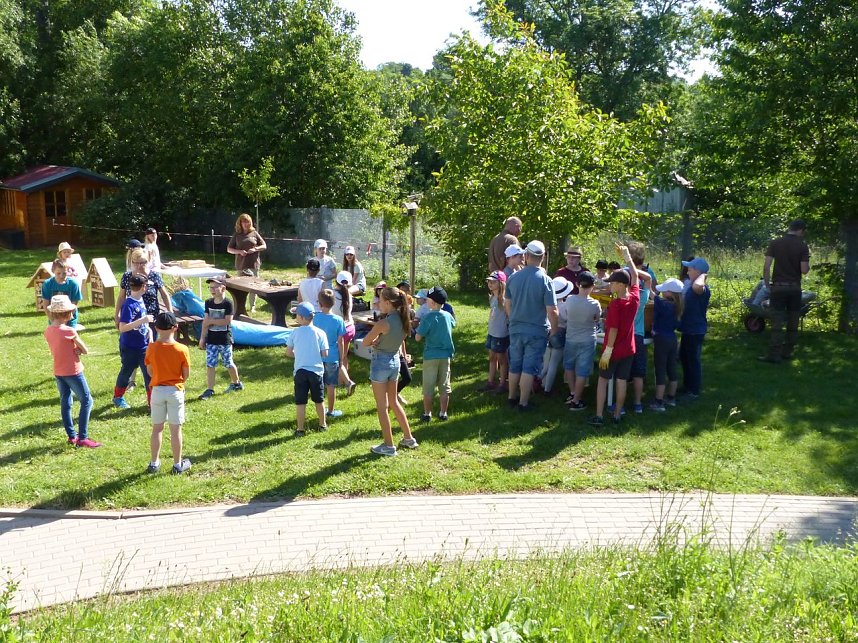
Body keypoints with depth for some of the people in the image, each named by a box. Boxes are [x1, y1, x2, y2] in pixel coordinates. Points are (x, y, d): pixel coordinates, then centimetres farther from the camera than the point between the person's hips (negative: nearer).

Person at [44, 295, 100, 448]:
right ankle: (82, 437, -2)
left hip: (58, 373, 7)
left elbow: (57, 350, 9)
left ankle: (71, 436, 21)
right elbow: (85, 350, -11)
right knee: (87, 401, 1)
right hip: (73, 372, -7)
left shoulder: (48, 331, 1)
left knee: (65, 403, 14)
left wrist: (74, 349, -5)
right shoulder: (69, 331, -20)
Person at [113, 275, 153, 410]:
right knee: (126, 372, 13)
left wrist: (149, 330, 1)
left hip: (143, 345, 6)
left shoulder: (140, 300, 4)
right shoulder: (129, 305, -21)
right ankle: (118, 397, 36)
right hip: (129, 347, -6)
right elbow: (122, 328, -27)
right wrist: (143, 320, -29)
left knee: (149, 372, 1)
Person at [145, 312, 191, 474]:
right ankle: (178, 465, 15)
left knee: (157, 428, 13)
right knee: (175, 430, 6)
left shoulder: (151, 348, -8)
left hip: (157, 391, 2)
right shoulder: (182, 349, -13)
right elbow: (186, 374, -6)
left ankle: (154, 463, 21)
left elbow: (150, 372, 1)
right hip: (175, 391, -2)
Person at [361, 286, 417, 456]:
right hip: (395, 360, 8)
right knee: (393, 402, 22)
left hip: (381, 362, -8)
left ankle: (389, 446, 11)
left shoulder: (383, 323, -22)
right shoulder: (402, 320, 0)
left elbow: (365, 342, -12)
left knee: (382, 407, 5)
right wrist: (379, 341, -4)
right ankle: (408, 438, 28)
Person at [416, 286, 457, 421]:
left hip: (431, 356, -4)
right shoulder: (448, 316, -1)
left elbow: (418, 338, -14)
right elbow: (453, 324, 22)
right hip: (446, 355, 4)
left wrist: (420, 327, 3)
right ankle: (443, 413, 17)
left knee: (428, 388, 6)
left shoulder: (428, 318, -17)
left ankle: (427, 414, 12)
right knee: (444, 386, 11)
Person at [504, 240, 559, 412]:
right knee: (529, 368, 4)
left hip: (515, 329, 4)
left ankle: (512, 397, 29)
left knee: (515, 365, 16)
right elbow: (552, 311, -15)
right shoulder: (545, 280, -15)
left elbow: (507, 304, 7)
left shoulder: (513, 278, -3)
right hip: (537, 331, -4)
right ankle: (523, 403, 10)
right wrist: (554, 329, -1)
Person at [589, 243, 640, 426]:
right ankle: (617, 415, 15)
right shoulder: (635, 297, -4)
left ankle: (598, 416, 3)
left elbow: (613, 330, -21)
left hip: (614, 350, -5)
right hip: (629, 349, 5)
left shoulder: (615, 304, -21)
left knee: (603, 380, 5)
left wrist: (607, 351, -17)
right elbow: (635, 277, 13)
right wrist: (626, 256, 20)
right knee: (622, 381, 10)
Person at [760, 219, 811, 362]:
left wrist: (767, 285, 3)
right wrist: (808, 264, 13)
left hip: (778, 287, 0)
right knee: (793, 323, 11)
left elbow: (766, 266, -6)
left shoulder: (775, 243, -1)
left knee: (777, 322, 0)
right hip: (795, 288, 0)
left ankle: (774, 354, -3)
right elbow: (804, 270, -9)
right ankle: (787, 352, 17)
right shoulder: (802, 246, -4)